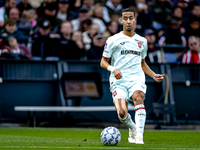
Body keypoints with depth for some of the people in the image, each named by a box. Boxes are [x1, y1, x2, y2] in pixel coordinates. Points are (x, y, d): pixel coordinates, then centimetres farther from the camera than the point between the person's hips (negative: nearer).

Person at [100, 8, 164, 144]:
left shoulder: (142, 41, 19)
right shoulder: (113, 40, 7)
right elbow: (103, 62, 9)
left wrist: (153, 75, 16)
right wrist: (113, 69, -12)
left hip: (137, 78, 2)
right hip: (119, 81, -1)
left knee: (138, 97, -34)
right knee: (122, 112, -22)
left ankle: (139, 135, -35)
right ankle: (132, 128, 13)